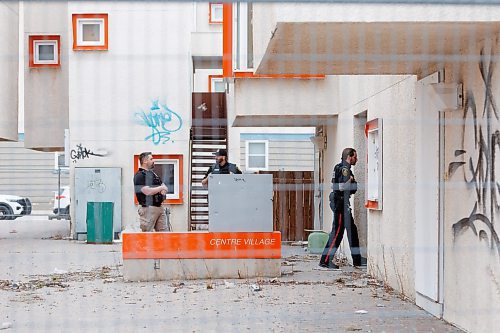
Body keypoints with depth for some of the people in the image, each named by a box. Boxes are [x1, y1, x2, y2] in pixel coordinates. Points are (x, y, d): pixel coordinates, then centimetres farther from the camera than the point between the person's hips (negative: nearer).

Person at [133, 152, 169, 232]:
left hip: (159, 207, 9)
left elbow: (165, 187, 20)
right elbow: (147, 191, -21)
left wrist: (163, 190, -5)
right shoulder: (139, 175, -9)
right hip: (148, 208, -9)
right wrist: (161, 188, -7)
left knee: (163, 232, 7)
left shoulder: (153, 174, 19)